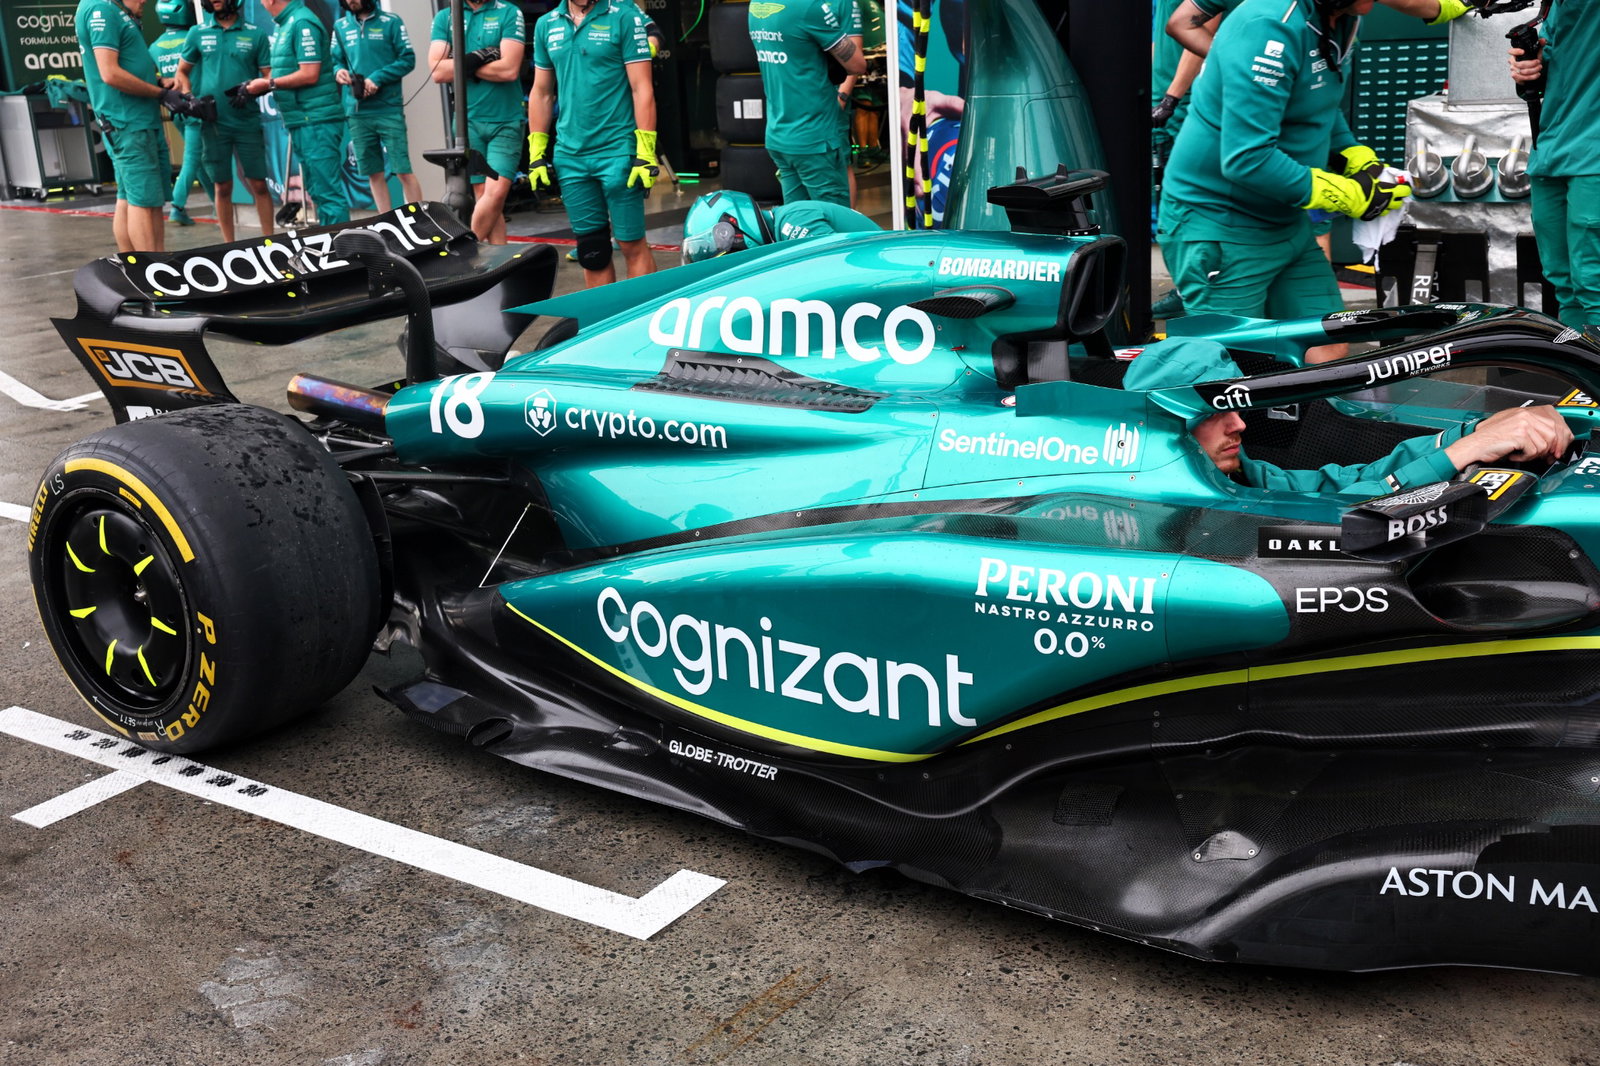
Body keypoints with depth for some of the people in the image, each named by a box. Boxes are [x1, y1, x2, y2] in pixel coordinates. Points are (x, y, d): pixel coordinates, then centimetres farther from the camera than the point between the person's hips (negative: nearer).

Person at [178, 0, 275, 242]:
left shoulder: (256, 35, 4)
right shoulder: (197, 34, 9)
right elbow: (182, 71, 17)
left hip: (248, 122, -1)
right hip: (213, 122, 1)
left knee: (259, 185, -1)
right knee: (223, 187, 6)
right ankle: (228, 245, 14)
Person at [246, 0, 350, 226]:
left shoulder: (303, 23, -12)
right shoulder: (287, 25, 16)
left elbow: (309, 74, -18)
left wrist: (269, 84, -10)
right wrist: (262, 85, 5)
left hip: (316, 121, -10)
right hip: (301, 121, 10)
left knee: (327, 191, -9)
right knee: (318, 190, 13)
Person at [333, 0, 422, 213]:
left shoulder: (391, 22, 0)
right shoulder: (341, 26, 12)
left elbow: (408, 59, -3)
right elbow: (336, 60, 18)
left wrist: (377, 79, -13)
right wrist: (338, 71, -6)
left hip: (388, 109, -4)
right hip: (356, 112, 4)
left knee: (403, 170, -8)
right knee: (374, 173, 8)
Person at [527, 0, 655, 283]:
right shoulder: (546, 25, 10)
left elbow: (642, 88, -7)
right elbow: (541, 94, 16)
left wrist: (646, 152, -13)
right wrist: (536, 153, 11)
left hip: (618, 152, -4)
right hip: (570, 156, 4)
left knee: (632, 246, -2)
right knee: (591, 250, 9)